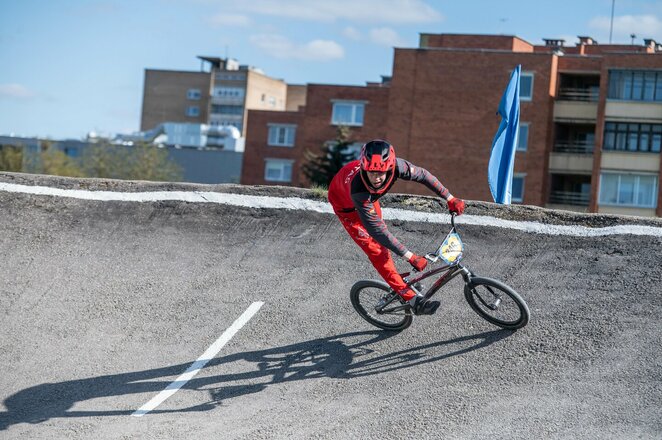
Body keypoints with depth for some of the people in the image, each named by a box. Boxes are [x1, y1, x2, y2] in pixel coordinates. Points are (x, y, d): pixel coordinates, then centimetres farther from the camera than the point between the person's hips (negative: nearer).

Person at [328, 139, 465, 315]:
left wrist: (450, 198, -13)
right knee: (376, 251, -12)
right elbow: (376, 229, -43)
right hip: (345, 205, -6)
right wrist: (410, 257, -42)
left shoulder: (395, 165, -37)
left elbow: (422, 175, -16)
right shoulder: (358, 189, -48)